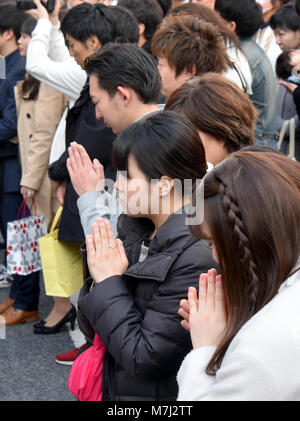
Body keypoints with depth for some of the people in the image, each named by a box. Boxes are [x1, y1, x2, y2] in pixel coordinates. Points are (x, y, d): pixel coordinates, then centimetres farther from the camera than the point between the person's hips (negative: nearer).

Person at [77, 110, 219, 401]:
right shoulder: (134, 229, -1)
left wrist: (108, 283, -18)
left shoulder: (195, 259, -25)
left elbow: (144, 359, -23)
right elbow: (93, 327, 3)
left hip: (162, 393, -7)